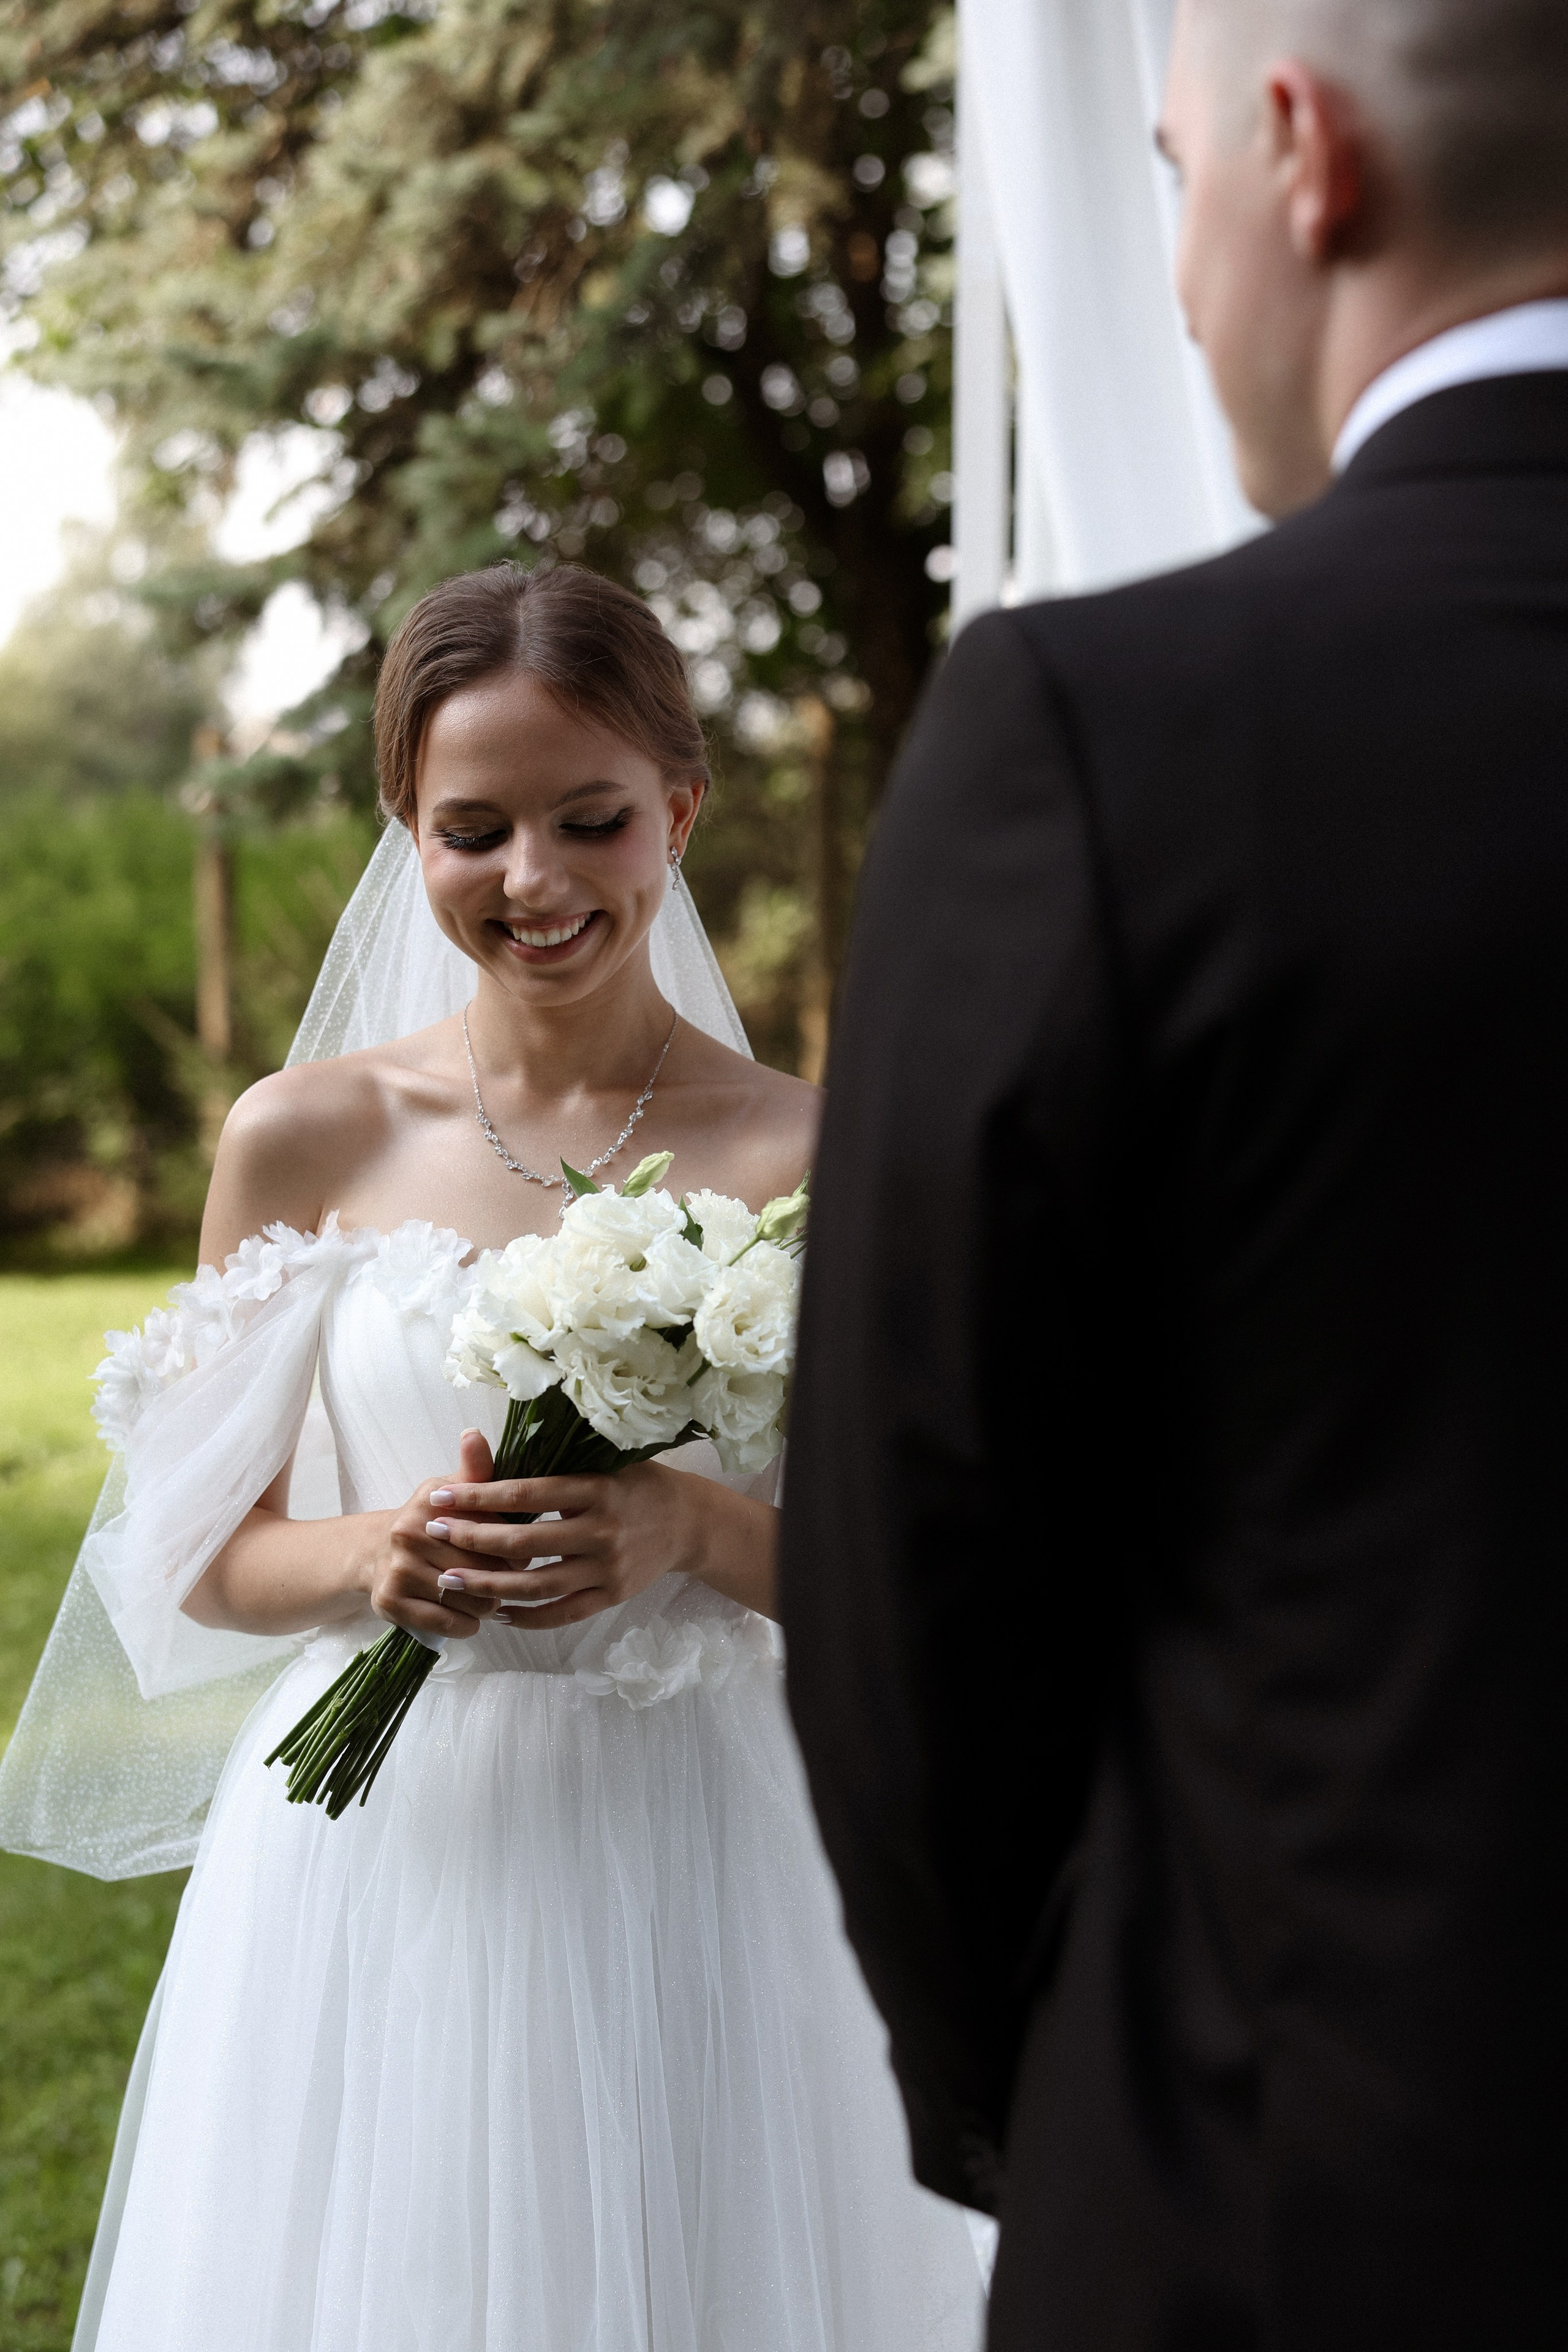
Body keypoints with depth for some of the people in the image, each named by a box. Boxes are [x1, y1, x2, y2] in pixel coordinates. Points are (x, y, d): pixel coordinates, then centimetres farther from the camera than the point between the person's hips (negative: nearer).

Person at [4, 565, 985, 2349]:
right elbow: (203, 1558, 5)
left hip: (687, 1853, -1)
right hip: (376, 1849, 1)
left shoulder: (811, 1157, -4)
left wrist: (702, 1532, -19)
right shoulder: (304, 1141, -1)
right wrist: (375, 1552, -16)